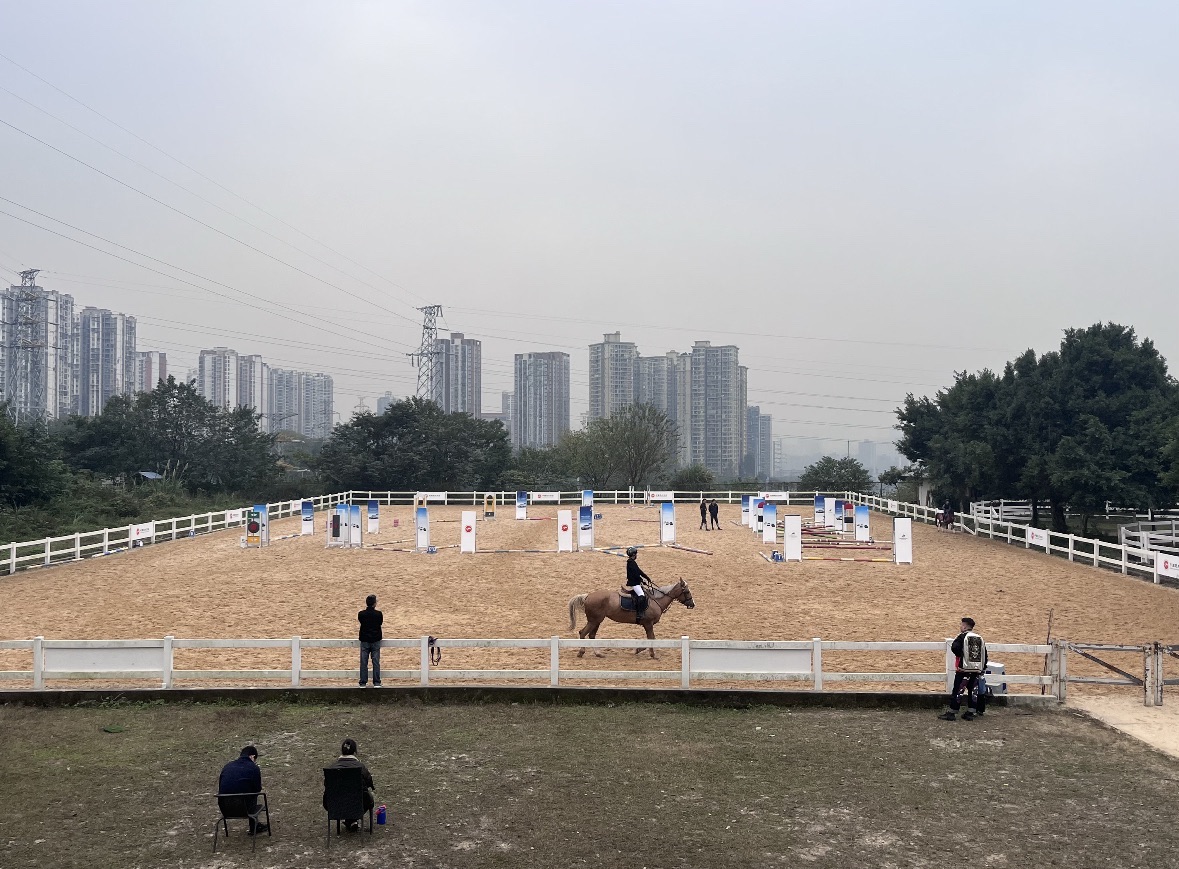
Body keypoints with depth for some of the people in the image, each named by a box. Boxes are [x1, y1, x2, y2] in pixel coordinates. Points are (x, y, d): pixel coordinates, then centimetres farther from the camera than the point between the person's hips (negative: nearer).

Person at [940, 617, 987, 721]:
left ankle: (952, 713, 0)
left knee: (957, 691, -2)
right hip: (977, 670, 6)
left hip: (964, 669, -6)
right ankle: (970, 713, 11)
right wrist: (983, 668, 20)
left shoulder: (962, 637, -8)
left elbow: (955, 648, -22)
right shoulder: (980, 638, 11)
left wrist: (961, 655, -2)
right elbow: (984, 655, 13)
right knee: (973, 691, 10)